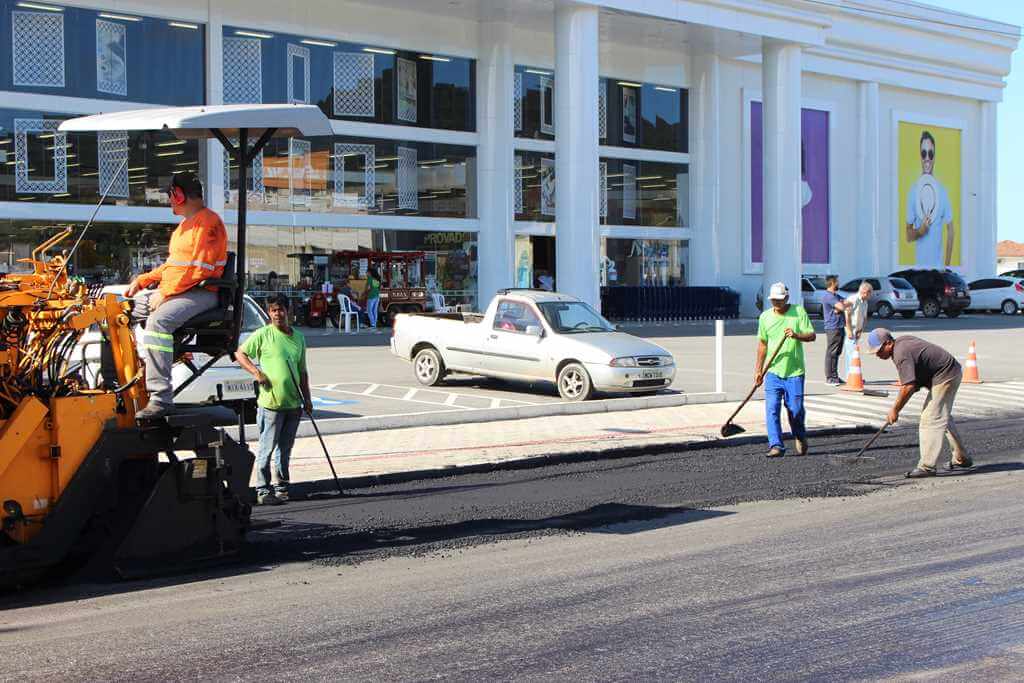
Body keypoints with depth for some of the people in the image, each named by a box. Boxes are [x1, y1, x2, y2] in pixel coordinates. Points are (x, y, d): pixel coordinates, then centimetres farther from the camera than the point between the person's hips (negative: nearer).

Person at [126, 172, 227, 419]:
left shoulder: (208, 222, -9)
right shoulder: (185, 225, 25)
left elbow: (199, 268, -19)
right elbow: (172, 265, 28)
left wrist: (165, 292, -20)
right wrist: (143, 280, 13)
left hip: (201, 292, -11)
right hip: (174, 291, 11)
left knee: (159, 319, -34)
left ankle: (161, 397, -38)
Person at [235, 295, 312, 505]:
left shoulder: (298, 338, 12)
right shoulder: (263, 334, -4)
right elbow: (240, 353, 1)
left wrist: (307, 399, 15)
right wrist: (256, 372, -12)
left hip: (293, 404, 5)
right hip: (271, 403, -5)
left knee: (285, 450, 13)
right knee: (267, 449, -3)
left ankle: (281, 488, 22)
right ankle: (263, 490, 2)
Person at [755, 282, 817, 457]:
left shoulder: (799, 312, -1)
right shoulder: (765, 317, 6)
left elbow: (812, 335, -4)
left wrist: (796, 335, -25)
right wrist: (759, 369, 15)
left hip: (794, 371, -2)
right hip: (773, 371, 2)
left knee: (795, 409, 2)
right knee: (772, 409, -10)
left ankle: (800, 438, 30)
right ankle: (776, 446, -9)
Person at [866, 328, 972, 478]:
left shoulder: (902, 355, -25)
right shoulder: (902, 340, 7)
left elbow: (908, 387, -29)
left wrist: (895, 410, -18)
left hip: (945, 376, -11)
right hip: (950, 372, 11)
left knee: (931, 419, -14)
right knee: (943, 417, 22)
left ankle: (927, 466, -16)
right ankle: (962, 459, 32)